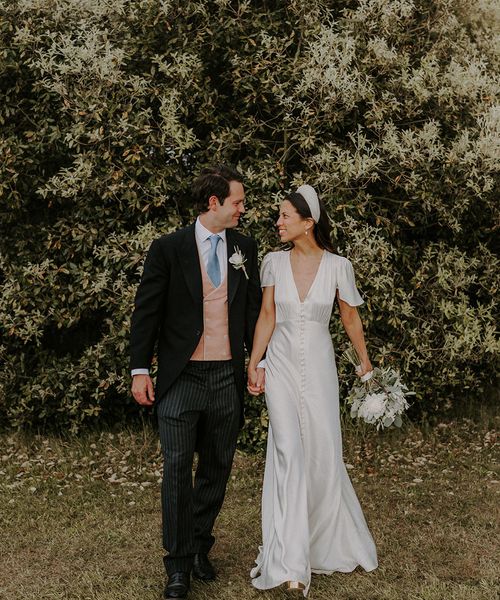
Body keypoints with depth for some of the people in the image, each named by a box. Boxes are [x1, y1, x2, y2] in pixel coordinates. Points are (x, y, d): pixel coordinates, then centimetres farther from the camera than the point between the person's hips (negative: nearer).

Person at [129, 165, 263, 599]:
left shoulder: (245, 247, 8)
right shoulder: (169, 249, -3)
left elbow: (255, 308, 12)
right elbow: (146, 312, -1)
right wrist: (140, 370, -5)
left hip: (229, 376, 4)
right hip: (181, 376, -3)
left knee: (217, 468, 12)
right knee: (178, 469, -2)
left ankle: (200, 547, 30)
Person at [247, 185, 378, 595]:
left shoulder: (338, 266, -5)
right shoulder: (274, 262, -2)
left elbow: (351, 318, 6)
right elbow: (267, 316, 4)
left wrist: (366, 362, 12)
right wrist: (253, 365, 1)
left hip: (319, 366, 0)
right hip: (281, 365, 0)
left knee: (323, 453, 5)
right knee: (289, 453, -9)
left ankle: (327, 542, 30)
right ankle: (292, 564, -6)